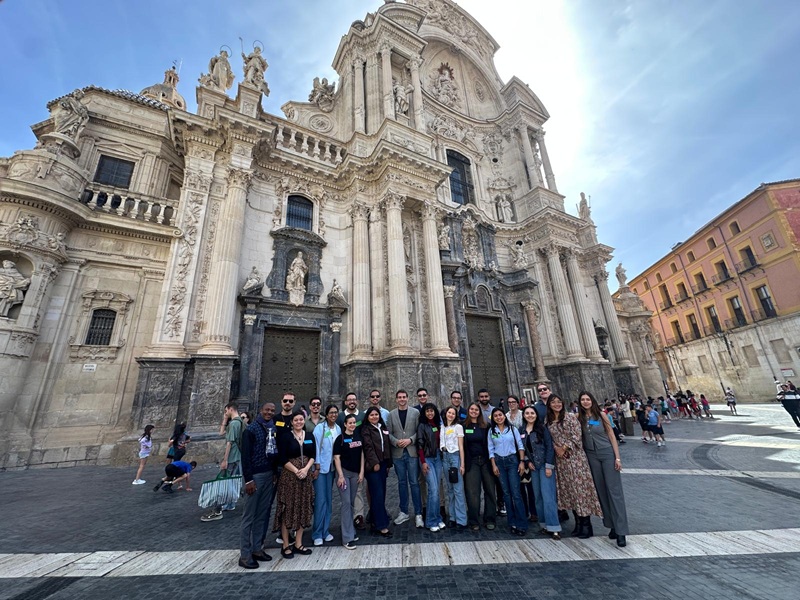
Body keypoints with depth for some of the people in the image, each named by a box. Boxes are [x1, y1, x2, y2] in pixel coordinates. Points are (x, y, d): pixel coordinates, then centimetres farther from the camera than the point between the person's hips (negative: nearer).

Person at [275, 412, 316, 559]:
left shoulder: (310, 436, 6)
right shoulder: (285, 437, -6)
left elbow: (313, 456, 4)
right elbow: (282, 459, -10)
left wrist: (306, 469, -11)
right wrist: (296, 471, -15)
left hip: (306, 476, 4)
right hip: (289, 476, -4)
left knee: (303, 509, 10)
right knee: (288, 509, 2)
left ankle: (298, 544, 24)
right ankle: (285, 546, 17)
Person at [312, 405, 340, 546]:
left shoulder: (338, 429, 2)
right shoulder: (320, 428, -12)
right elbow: (316, 447, -11)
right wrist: (317, 466, -12)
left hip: (332, 467, 5)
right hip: (321, 467, -5)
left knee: (329, 500, 12)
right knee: (320, 500, -2)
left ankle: (325, 530, 26)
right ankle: (317, 534, 13)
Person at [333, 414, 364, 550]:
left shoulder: (359, 436, 4)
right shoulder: (340, 438, -8)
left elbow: (361, 454, 8)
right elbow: (336, 457, -8)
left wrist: (361, 472, 4)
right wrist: (340, 476, -13)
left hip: (355, 473, 4)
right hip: (344, 472, -4)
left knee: (352, 502, 13)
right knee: (346, 502, -3)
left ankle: (350, 530, 28)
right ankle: (348, 537, 5)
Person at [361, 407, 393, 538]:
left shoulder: (383, 428, 13)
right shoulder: (366, 429, -5)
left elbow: (388, 446, 15)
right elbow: (368, 447, -12)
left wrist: (388, 464, 12)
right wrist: (375, 463, -16)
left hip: (383, 464, 6)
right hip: (373, 466, -6)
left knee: (381, 494, 9)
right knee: (378, 495, -5)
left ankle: (375, 520, 22)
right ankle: (382, 525, 1)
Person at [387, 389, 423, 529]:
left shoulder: (415, 412, 0)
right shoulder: (391, 414, 5)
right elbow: (389, 433, 4)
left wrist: (410, 440, -15)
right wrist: (396, 442, -12)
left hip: (412, 452, -2)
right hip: (398, 453, 2)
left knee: (414, 482, 1)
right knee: (402, 482, 13)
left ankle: (418, 514, 13)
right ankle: (404, 512, 27)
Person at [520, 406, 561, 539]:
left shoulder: (542, 428, -8)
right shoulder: (522, 431, 6)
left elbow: (549, 446, -11)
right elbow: (522, 448, 13)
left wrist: (549, 466, -15)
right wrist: (527, 461, 0)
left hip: (545, 465, -5)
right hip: (533, 466, 5)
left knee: (547, 495, -7)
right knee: (538, 496, 9)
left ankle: (554, 528, 0)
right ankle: (545, 525, 20)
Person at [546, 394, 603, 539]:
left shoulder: (570, 417, -7)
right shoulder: (548, 422, 6)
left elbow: (576, 436, -11)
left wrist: (564, 448, -13)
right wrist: (556, 448, -8)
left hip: (575, 457, -5)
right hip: (560, 459, 5)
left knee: (579, 487, -1)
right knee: (568, 490, 10)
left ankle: (586, 525, 11)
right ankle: (578, 523, 24)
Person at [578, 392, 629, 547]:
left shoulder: (601, 415, -4)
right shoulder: (579, 417, -2)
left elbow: (611, 436, -2)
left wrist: (617, 457, -6)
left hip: (607, 454, -2)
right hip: (592, 456, 2)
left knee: (614, 490, -2)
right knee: (601, 491, 9)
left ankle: (621, 531, 4)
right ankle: (612, 526, 22)